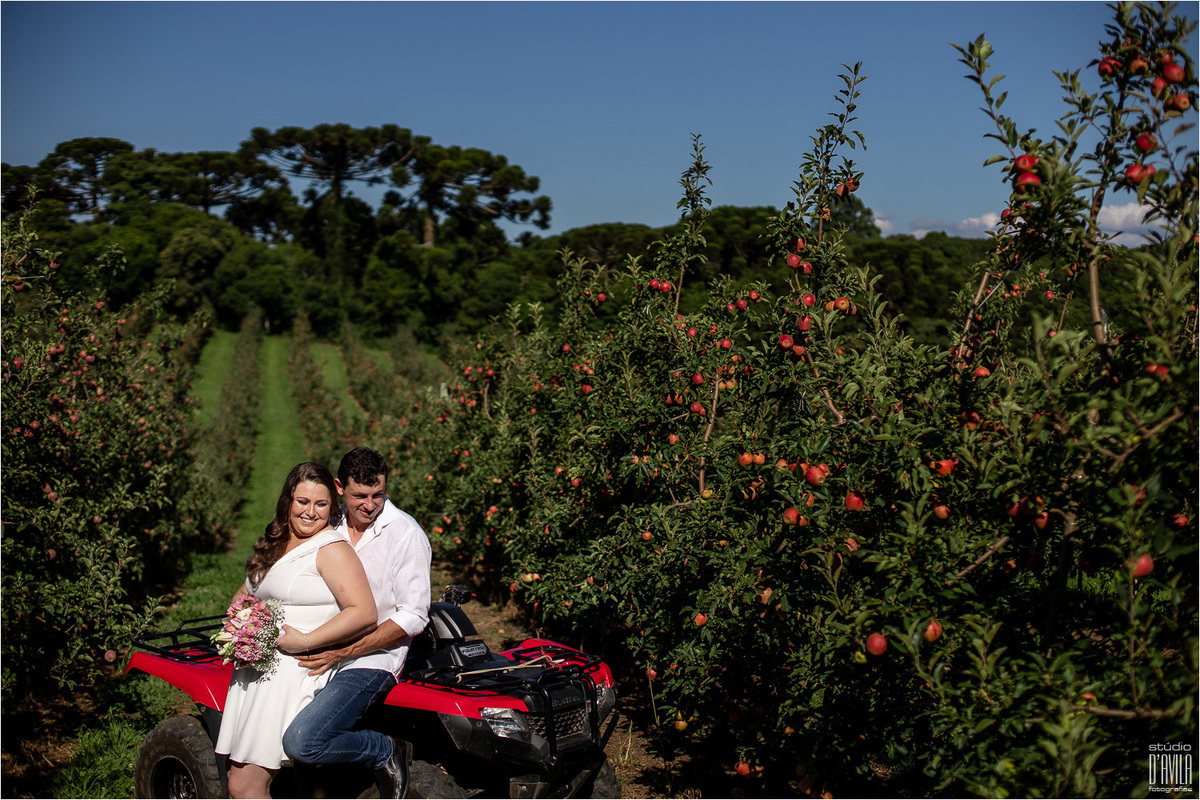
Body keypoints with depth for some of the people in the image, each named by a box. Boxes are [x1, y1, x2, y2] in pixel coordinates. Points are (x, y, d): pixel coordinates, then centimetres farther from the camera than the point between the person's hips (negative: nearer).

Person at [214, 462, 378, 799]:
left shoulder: (331, 549, -9)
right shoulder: (275, 545, 16)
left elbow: (364, 613, -19)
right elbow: (244, 594, 26)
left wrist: (305, 641, -20)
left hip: (295, 669, -8)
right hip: (253, 668, 8)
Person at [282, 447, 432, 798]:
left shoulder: (405, 533, -8)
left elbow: (413, 617, -13)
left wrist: (343, 652, -20)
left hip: (370, 661, -7)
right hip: (321, 653, 7)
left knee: (301, 742, -24)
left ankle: (386, 751, 0)